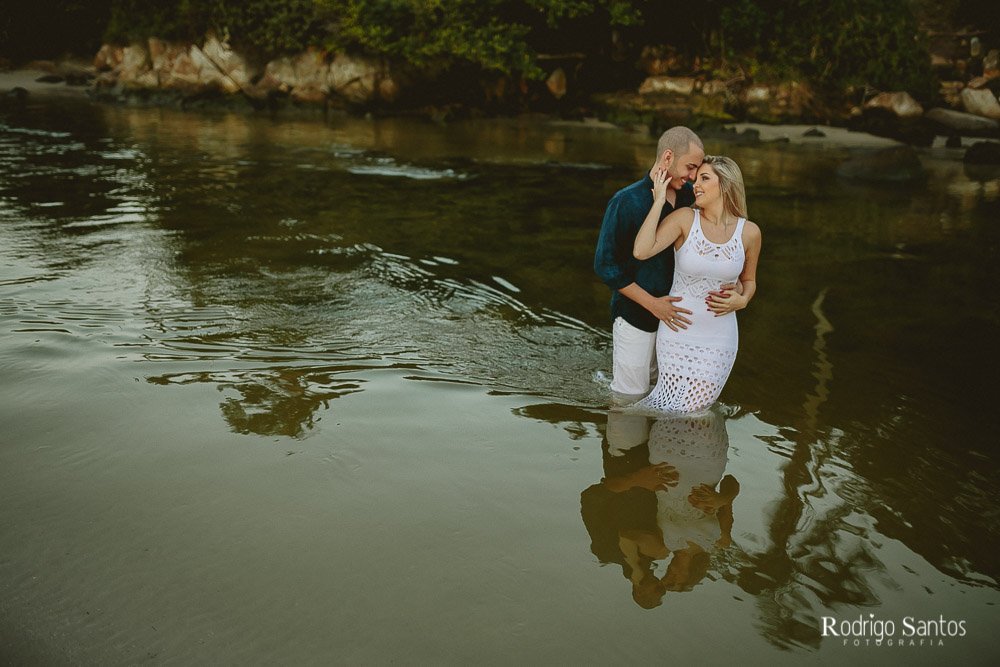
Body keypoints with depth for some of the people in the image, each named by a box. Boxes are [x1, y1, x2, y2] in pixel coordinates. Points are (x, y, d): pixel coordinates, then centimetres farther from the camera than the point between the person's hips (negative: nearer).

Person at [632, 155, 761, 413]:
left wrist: (741, 300, -11)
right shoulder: (685, 218, -11)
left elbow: (749, 281, 11)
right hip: (678, 330, -2)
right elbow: (641, 251, -25)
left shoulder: (749, 232, -5)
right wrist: (659, 201, -20)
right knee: (672, 404, 2)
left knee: (697, 404, 7)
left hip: (719, 337, 2)